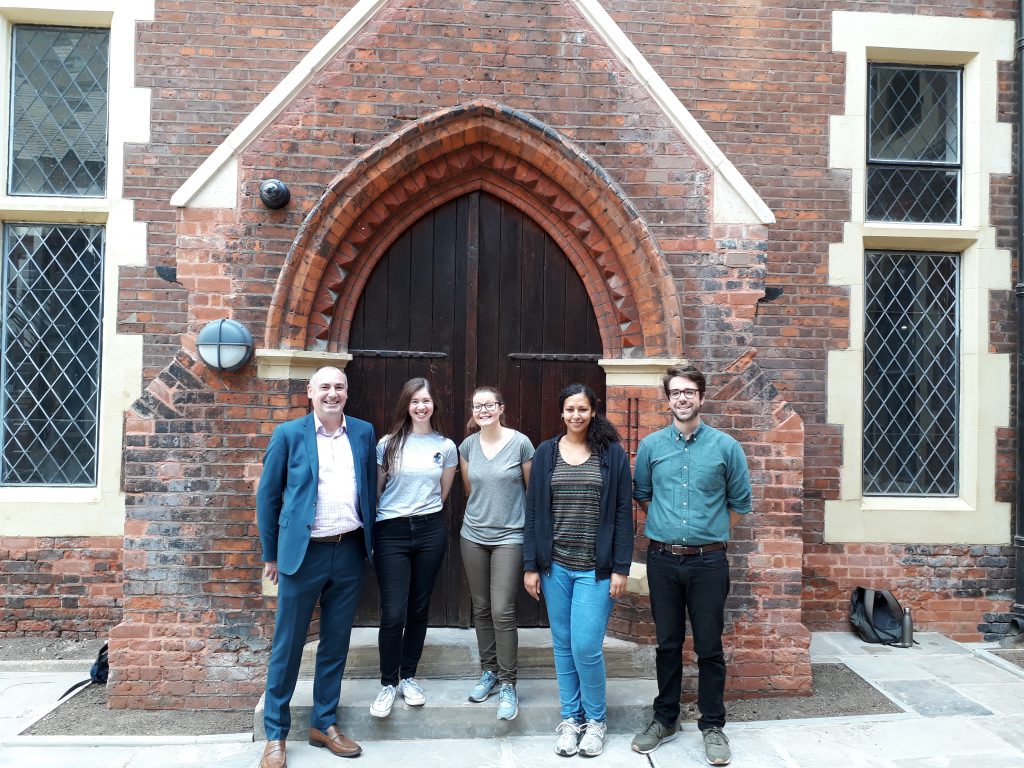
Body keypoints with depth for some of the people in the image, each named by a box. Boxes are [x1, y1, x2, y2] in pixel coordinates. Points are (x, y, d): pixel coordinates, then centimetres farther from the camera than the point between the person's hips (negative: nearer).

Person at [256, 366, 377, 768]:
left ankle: (323, 723, 30)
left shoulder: (364, 432, 5)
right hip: (304, 552, -2)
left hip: (349, 552, 3)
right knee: (287, 644, 8)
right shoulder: (289, 434, -3)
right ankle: (275, 733, 24)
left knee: (336, 642, 13)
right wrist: (271, 554, 2)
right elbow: (267, 495, 1)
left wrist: (371, 540, 10)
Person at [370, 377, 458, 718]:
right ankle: (388, 683, 14)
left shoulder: (446, 447, 4)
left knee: (419, 609, 10)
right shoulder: (388, 443, -1)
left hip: (430, 531, 2)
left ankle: (408, 676, 28)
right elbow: (375, 490, 7)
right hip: (391, 532, -2)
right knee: (393, 613, -5)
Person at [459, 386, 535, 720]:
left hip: (509, 537, -4)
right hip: (473, 536, 4)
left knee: (502, 612, -6)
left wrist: (515, 517, 7)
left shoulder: (520, 443, -9)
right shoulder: (467, 446, 2)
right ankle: (488, 671, 28)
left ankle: (507, 683, 8)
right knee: (481, 609, 12)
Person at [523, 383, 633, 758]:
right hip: (555, 566, 3)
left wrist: (621, 568, -6)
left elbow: (623, 514, -2)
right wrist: (530, 565, 1)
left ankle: (595, 719, 21)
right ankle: (570, 717, 29)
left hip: (596, 569, -2)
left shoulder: (613, 454, -2)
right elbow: (533, 512, 4)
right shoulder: (545, 453, 3)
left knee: (586, 646, -3)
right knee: (563, 645, 11)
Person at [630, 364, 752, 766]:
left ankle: (712, 726, 24)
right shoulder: (651, 445, 2)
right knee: (667, 643, 13)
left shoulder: (725, 446, -2)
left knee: (709, 647, 7)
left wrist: (710, 530, 9)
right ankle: (665, 720, 28)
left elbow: (740, 502, 6)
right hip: (663, 560, 2)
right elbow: (642, 494, 15)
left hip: (708, 561, -1)